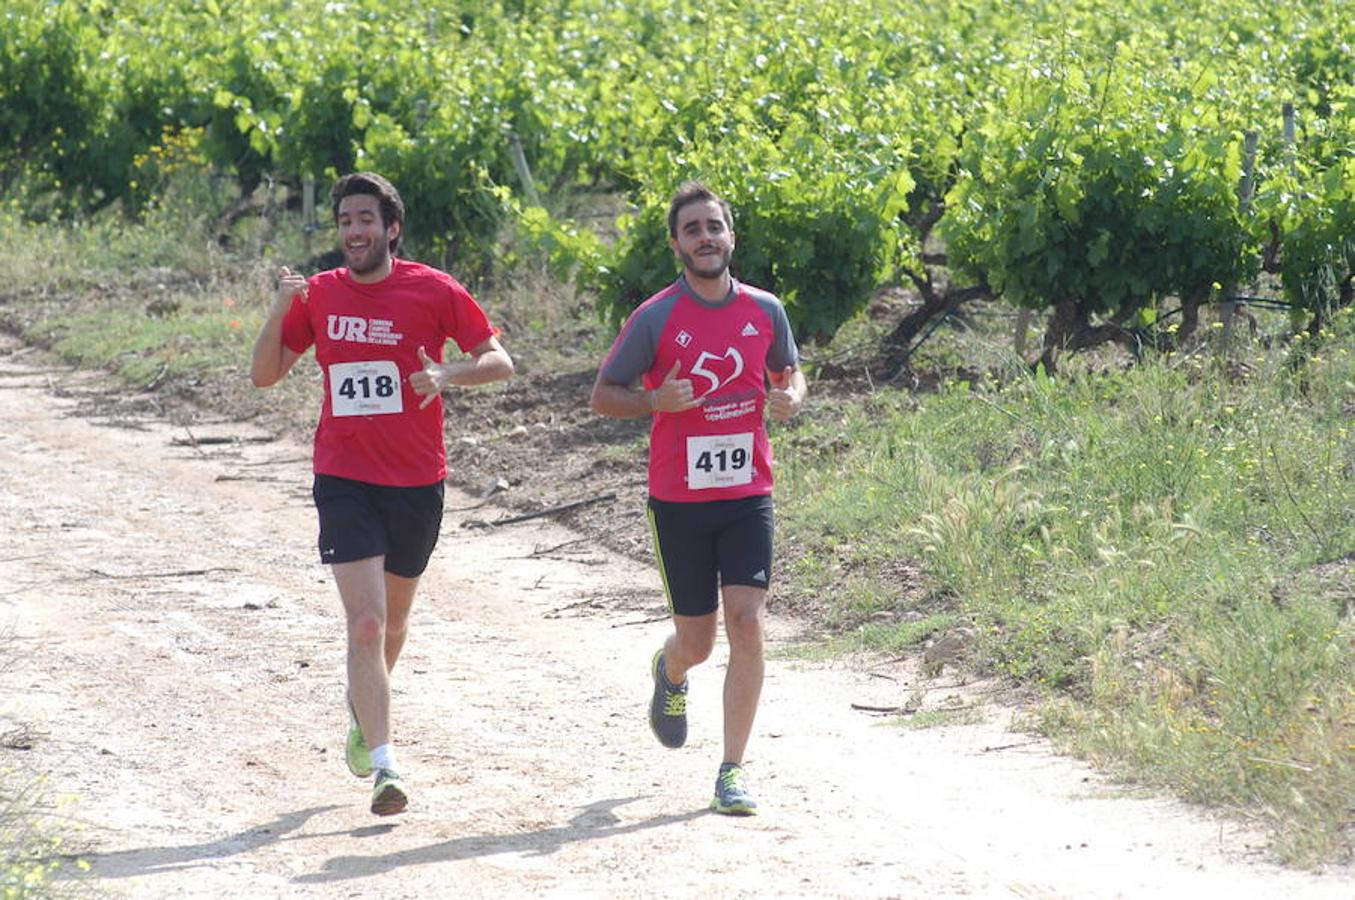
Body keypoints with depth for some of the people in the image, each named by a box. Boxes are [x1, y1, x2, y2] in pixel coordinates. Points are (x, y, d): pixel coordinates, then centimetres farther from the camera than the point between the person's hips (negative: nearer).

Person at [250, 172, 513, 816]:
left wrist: (447, 374, -21)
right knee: (365, 624, -13)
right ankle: (384, 766, -16)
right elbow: (264, 375, 8)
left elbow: (500, 361, -1)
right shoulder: (318, 295, 3)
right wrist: (280, 312, -10)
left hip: (417, 483, 1)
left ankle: (362, 704, 48)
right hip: (344, 482, -1)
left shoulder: (432, 290, -4)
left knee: (393, 619, 18)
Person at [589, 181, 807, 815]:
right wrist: (657, 400, -19)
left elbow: (790, 372, 19)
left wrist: (791, 398, -5)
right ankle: (669, 671, 46)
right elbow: (603, 396, 0)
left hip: (747, 493, 2)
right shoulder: (655, 319, -6)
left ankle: (732, 771, -5)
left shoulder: (765, 311, 3)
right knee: (697, 642, 6)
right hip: (679, 498, -2)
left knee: (747, 624, -12)